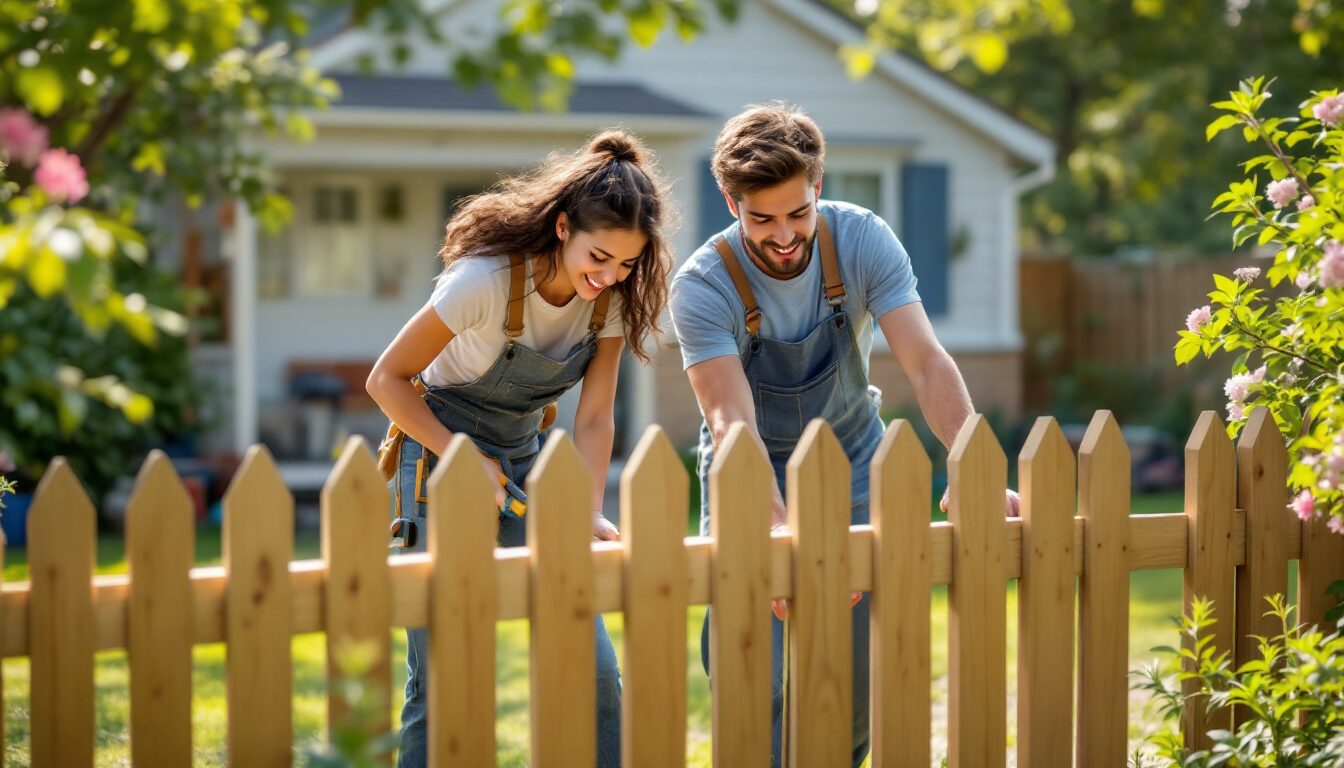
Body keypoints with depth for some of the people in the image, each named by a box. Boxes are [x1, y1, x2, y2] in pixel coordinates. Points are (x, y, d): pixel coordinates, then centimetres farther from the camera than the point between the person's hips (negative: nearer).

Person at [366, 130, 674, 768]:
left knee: (593, 670, -3)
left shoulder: (614, 295, -10)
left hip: (524, 464, 5)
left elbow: (594, 417, -9)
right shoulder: (486, 279, -25)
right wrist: (467, 465, -22)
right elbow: (387, 380, -16)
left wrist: (590, 515, -24)